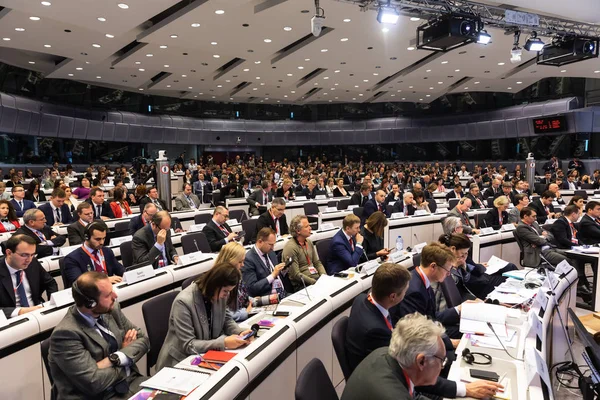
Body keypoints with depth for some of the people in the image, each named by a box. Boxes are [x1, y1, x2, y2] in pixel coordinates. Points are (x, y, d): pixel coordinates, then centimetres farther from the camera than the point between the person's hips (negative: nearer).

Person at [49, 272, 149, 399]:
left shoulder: (112, 309, 1)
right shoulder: (66, 333, -19)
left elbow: (143, 339, 3)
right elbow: (94, 382, -23)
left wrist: (114, 359, -13)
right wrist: (126, 365, -7)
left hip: (132, 382, 6)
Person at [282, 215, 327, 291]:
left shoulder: (309, 242, 12)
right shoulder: (290, 248, -14)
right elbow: (296, 274, -16)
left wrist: (325, 276, 0)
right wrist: (315, 282, -19)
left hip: (317, 278, 8)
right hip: (301, 285, -8)